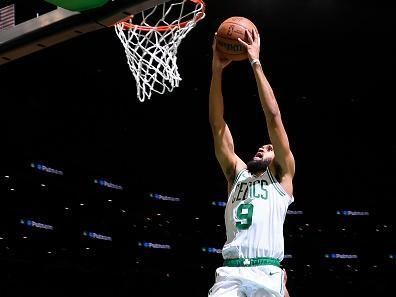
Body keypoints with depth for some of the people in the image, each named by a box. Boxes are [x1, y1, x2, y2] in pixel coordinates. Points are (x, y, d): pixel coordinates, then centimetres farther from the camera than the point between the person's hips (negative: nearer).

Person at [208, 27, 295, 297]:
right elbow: (218, 125, 19)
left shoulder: (282, 176, 16)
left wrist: (255, 63, 8)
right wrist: (217, 69, 13)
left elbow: (273, 117, 8)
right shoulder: (237, 174, 26)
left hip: (266, 273, -2)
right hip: (230, 273, 3)